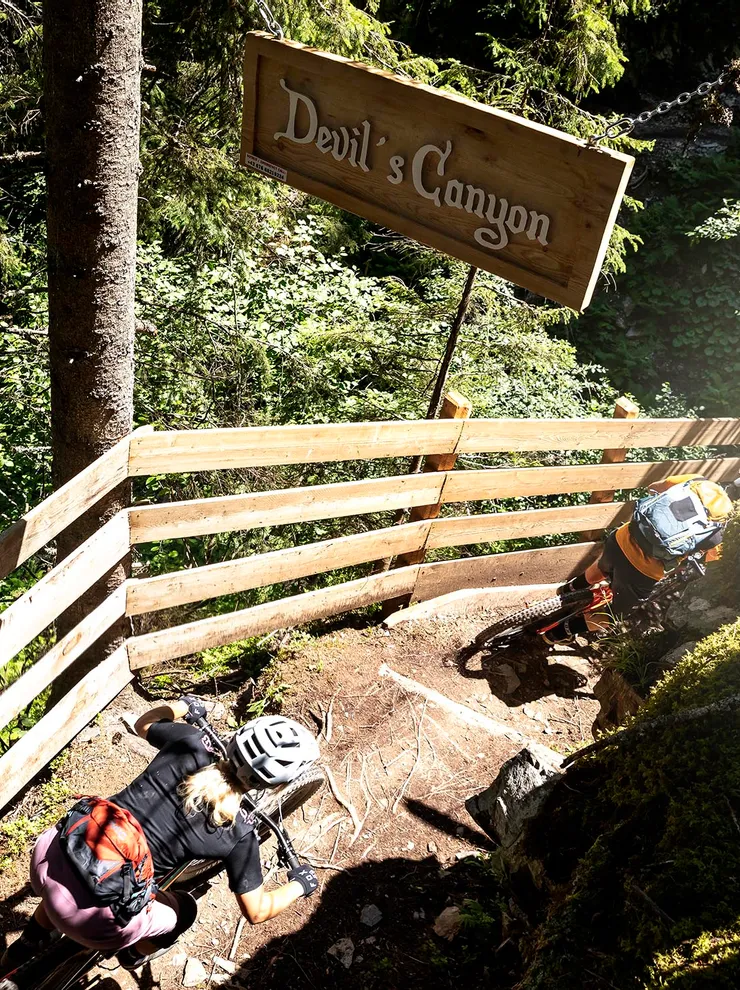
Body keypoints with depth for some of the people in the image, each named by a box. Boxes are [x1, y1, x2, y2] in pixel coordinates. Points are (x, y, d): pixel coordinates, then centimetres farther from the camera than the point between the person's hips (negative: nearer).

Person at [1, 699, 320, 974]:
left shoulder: (189, 742, -3)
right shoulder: (238, 833, -9)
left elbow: (144, 723, 18)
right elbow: (257, 911, 3)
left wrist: (183, 705, 36)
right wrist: (299, 884, 20)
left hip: (52, 854, 4)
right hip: (95, 912, -4)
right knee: (184, 909, 27)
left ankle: (28, 944, 57)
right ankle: (135, 955, 53)